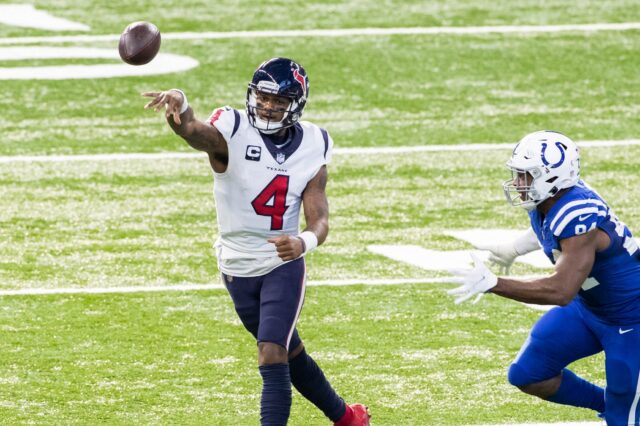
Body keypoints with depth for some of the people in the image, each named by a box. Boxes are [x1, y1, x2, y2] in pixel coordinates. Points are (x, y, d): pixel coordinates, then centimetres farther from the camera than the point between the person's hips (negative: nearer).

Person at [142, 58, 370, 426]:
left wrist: (304, 242, -35)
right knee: (290, 355, 17)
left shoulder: (312, 149, -7)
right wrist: (179, 105, -65)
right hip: (238, 268, 1)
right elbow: (193, 131, -40)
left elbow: (320, 221, -10)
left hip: (283, 265, -1)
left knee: (272, 354, -19)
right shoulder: (233, 133, -16)